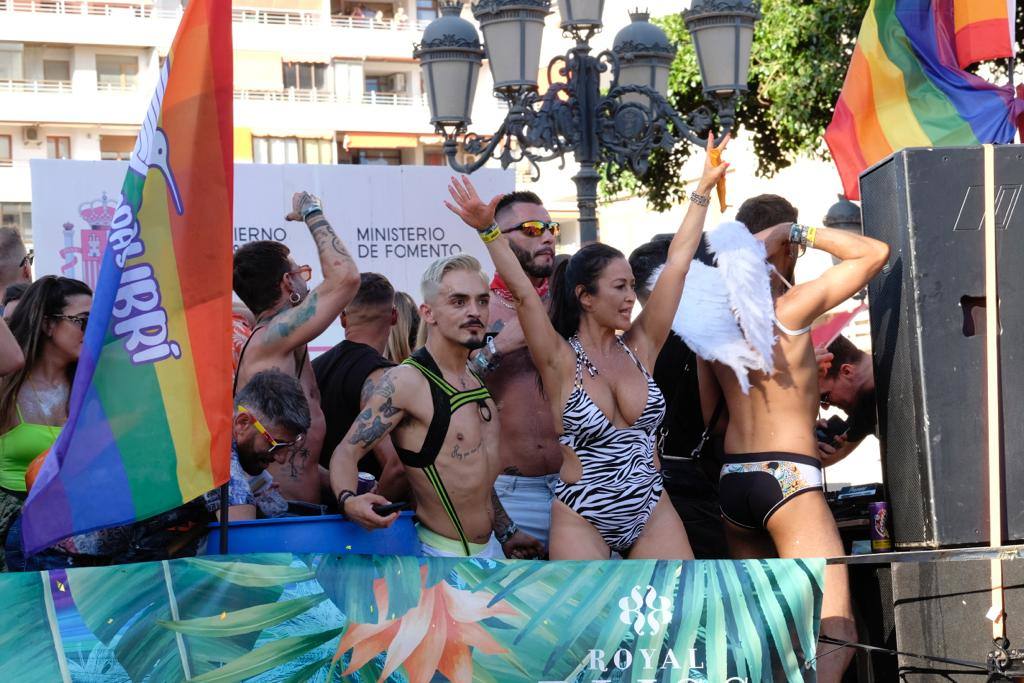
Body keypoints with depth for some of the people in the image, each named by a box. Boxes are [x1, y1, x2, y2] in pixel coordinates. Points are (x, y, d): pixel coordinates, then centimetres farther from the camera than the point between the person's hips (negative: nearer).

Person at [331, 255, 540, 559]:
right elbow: (347, 453, -17)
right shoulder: (405, 381, -15)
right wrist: (349, 501, -36)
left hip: (490, 548, 7)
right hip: (442, 556, -7)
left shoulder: (477, 378, 9)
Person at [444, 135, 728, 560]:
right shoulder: (561, 362, -6)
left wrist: (703, 189, 4)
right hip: (583, 519, -4)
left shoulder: (639, 349, 5)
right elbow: (523, 293, -19)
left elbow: (677, 264, 4)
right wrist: (489, 232, -30)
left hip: (652, 511, 4)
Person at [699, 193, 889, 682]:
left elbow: (707, 414, 13)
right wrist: (797, 231, -6)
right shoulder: (791, 306, -9)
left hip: (732, 482, 7)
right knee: (836, 638, -11)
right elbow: (875, 253, -7)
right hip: (787, 478, -7)